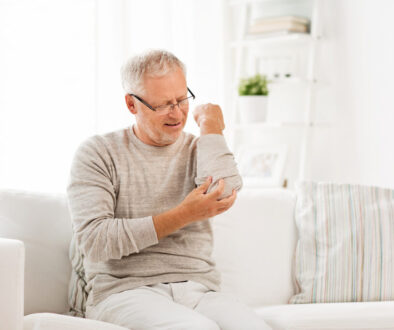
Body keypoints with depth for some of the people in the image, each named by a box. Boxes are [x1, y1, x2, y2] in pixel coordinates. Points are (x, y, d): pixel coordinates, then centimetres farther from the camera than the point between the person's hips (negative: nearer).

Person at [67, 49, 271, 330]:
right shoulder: (99, 152, 5)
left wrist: (211, 128, 3)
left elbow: (224, 193, -10)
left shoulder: (200, 150, 14)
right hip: (123, 289, -3)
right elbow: (93, 242, -9)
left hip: (197, 289, 3)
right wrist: (184, 215, -11)